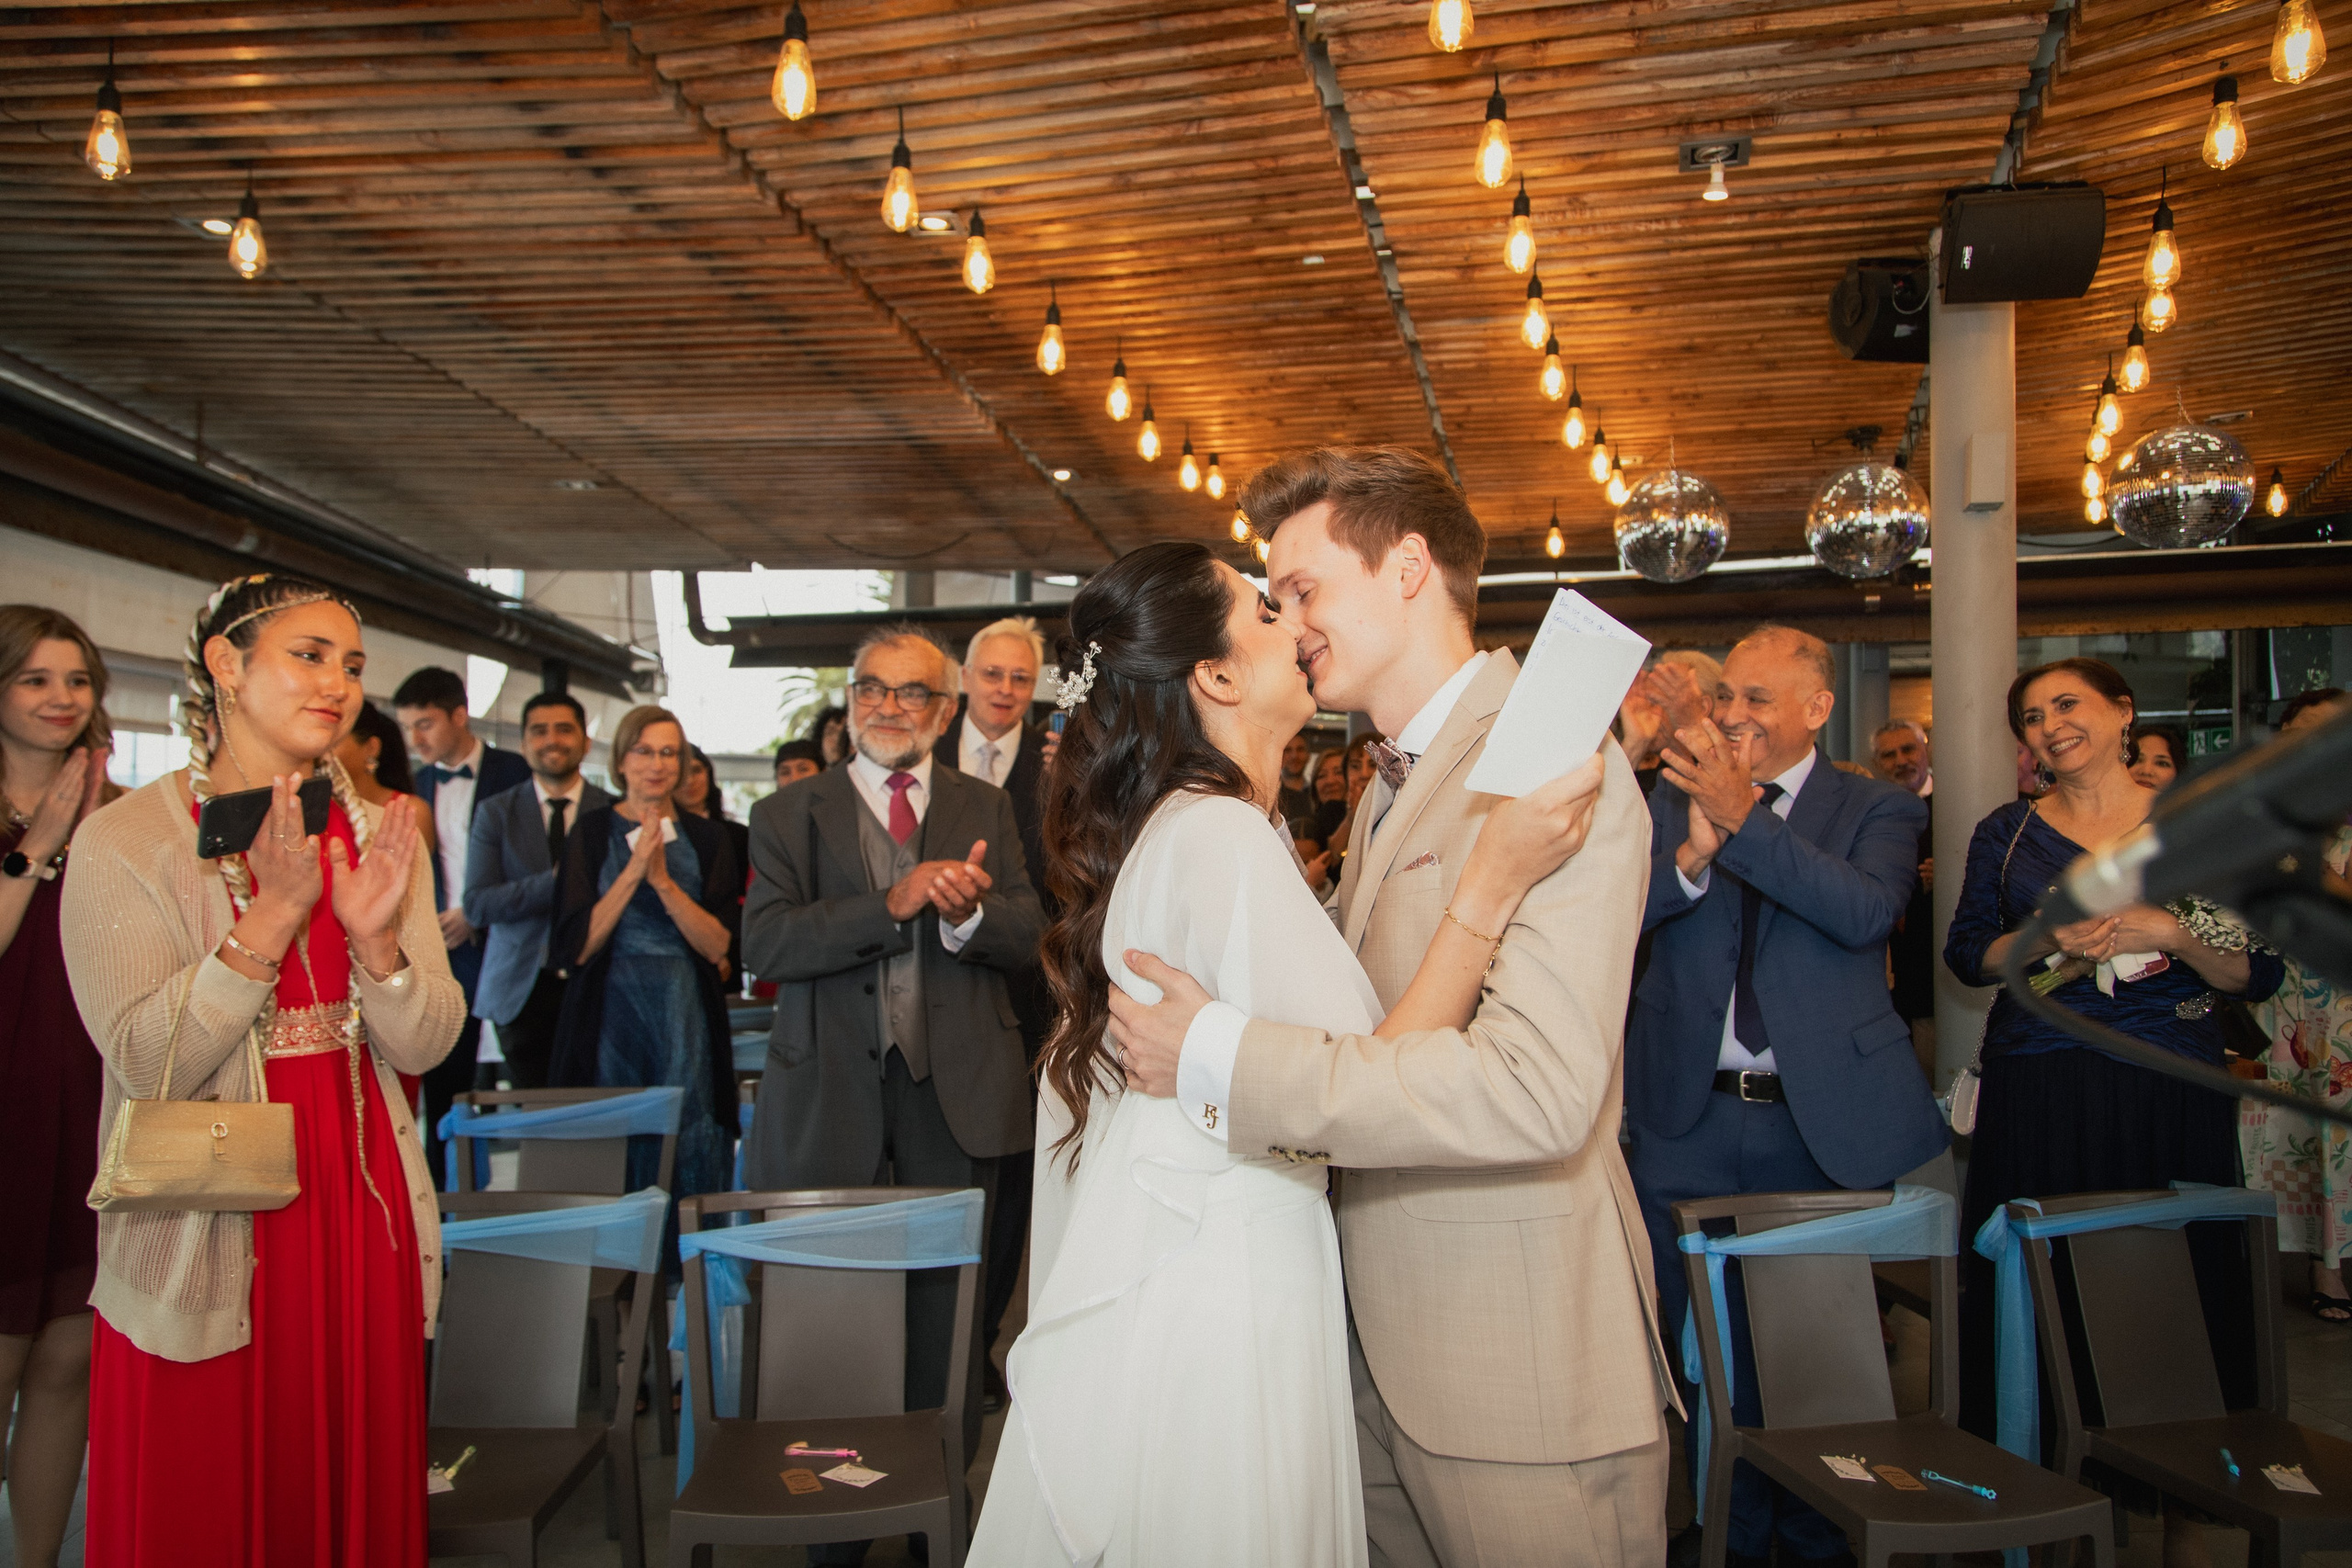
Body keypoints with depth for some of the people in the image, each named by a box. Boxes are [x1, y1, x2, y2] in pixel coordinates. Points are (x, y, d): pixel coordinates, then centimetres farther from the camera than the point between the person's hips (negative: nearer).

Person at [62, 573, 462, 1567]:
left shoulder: (378, 833, 4)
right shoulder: (124, 840, -8)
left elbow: (426, 1046, -1)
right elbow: (150, 1065, -16)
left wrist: (373, 934, -19)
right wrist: (275, 910, -24)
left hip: (358, 1219, 4)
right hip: (203, 1234, -3)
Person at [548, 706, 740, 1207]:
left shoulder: (707, 840, 7)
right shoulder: (592, 833, 4)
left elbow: (718, 946, -2)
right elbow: (576, 945, -4)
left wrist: (664, 882, -14)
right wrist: (634, 871, -13)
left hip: (686, 1016, 1)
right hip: (609, 1011, -1)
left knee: (689, 1146, -1)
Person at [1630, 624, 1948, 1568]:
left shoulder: (1876, 810, 1)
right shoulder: (1675, 798, 6)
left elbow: (1869, 911, -20)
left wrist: (1743, 817, -26)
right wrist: (1694, 851, -24)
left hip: (1824, 1120, -1)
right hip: (1692, 1124, 2)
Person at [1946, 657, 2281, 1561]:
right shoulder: (2006, 834, 10)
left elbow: (2260, 972, 2)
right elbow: (1966, 954, 6)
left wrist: (2167, 930, -15)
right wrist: (2048, 941, -11)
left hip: (2170, 1089, -1)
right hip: (2038, 1095, 1)